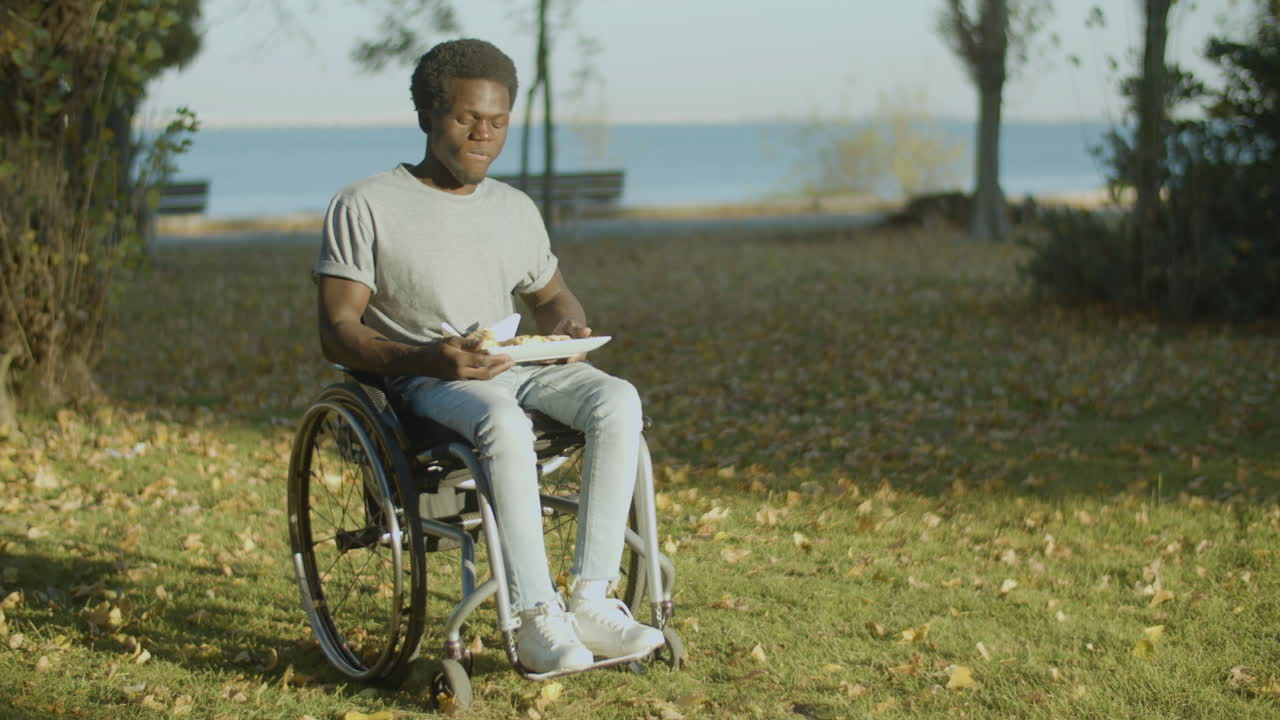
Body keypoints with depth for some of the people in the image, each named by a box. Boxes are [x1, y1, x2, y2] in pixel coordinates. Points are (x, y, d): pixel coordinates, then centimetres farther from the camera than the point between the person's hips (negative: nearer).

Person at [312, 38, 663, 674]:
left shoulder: (515, 209, 19)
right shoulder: (365, 206, 1)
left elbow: (550, 296, 31)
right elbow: (338, 334, -5)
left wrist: (568, 325, 4)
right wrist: (431, 358, -22)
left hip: (518, 366, 5)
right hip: (424, 383, -5)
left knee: (617, 400, -27)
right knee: (504, 424, -40)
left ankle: (591, 601, -30)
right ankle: (537, 620, -35)